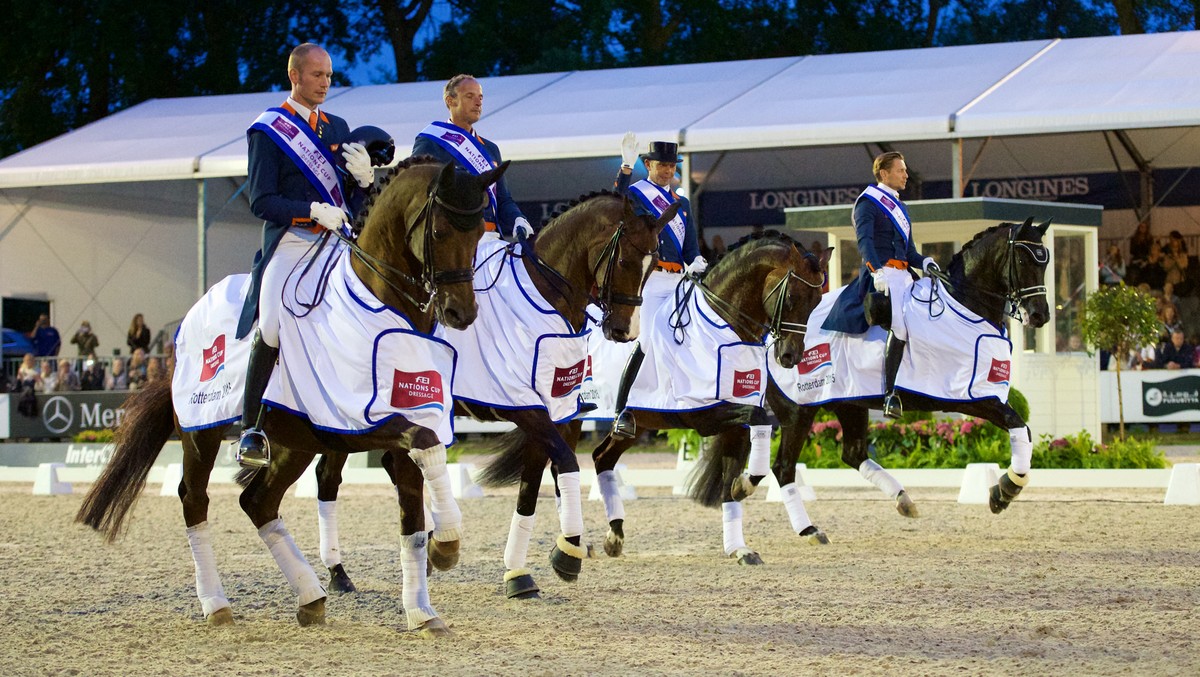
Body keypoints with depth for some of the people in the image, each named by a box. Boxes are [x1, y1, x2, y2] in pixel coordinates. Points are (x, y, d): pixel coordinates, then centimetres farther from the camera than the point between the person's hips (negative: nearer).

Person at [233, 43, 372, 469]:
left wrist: (364, 177, -3)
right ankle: (251, 430, -18)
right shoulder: (267, 131, 4)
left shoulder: (338, 128, 20)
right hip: (291, 243, -5)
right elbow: (261, 201, -5)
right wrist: (313, 210, -18)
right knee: (272, 329, -25)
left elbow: (354, 198, 20)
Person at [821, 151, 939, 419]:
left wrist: (924, 262, 4)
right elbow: (864, 241, -16)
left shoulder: (901, 208, 26)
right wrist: (877, 271, -31)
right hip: (881, 274, -9)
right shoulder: (867, 203, 0)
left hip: (903, 274, 9)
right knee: (901, 326, -26)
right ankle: (889, 394, -25)